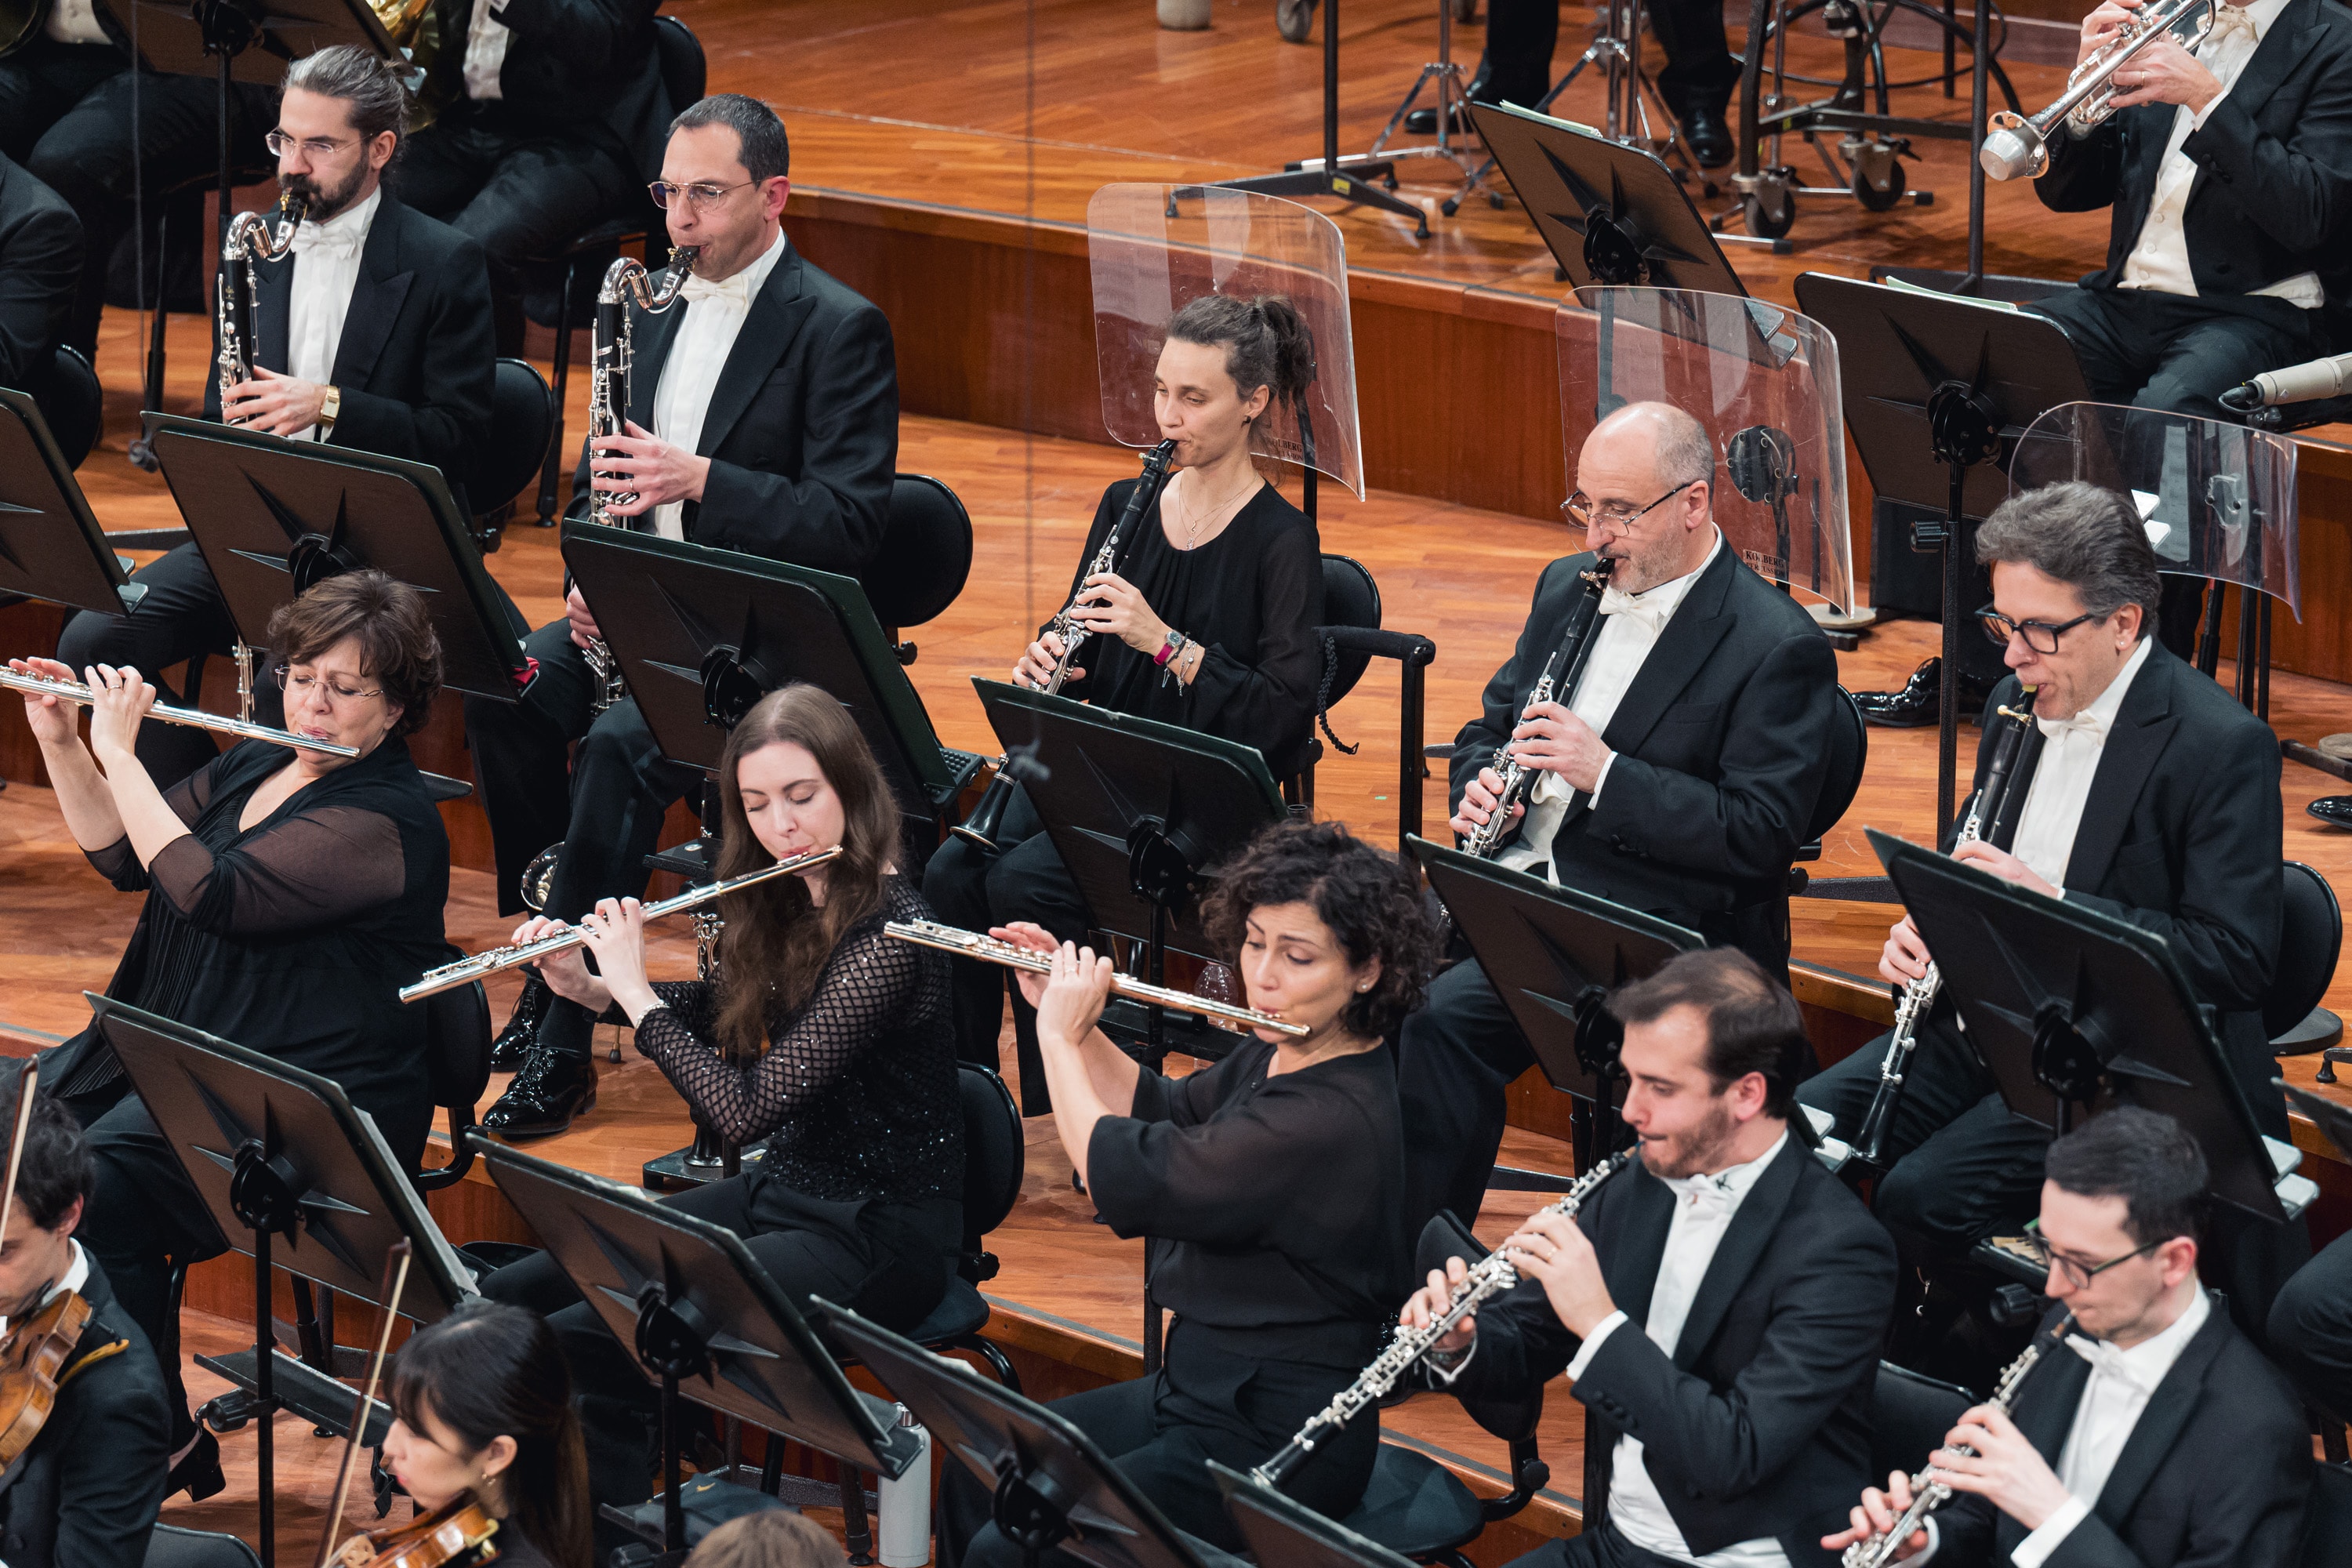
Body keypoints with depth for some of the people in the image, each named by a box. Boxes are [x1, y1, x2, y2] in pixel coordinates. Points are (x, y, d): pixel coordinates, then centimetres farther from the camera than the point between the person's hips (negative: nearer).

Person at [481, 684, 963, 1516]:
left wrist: (633, 990, -15)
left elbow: (745, 1108, -26)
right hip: (781, 1192, 9)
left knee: (587, 1340, -25)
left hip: (876, 1237, -9)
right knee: (508, 1300, 0)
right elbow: (728, 1015, 25)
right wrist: (587, 987, 10)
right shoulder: (787, 903, 4)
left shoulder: (887, 932, -23)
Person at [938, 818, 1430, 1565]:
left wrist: (1060, 1038, -12)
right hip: (1198, 1389, 10)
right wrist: (1065, 1006, 8)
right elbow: (1158, 1110, 22)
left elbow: (1124, 1177, -27)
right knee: (977, 1472, 15)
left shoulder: (1334, 1118, -27)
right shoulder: (1277, 1055, 3)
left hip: (1273, 1446, -10)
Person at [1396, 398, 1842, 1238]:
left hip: (1649, 926, -7)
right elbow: (1489, 726, 23)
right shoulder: (1568, 587, 13)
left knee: (1445, 1015, -30)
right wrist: (1479, 788, -1)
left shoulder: (1778, 648, -10)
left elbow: (1761, 836, -17)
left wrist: (1605, 773, -23)